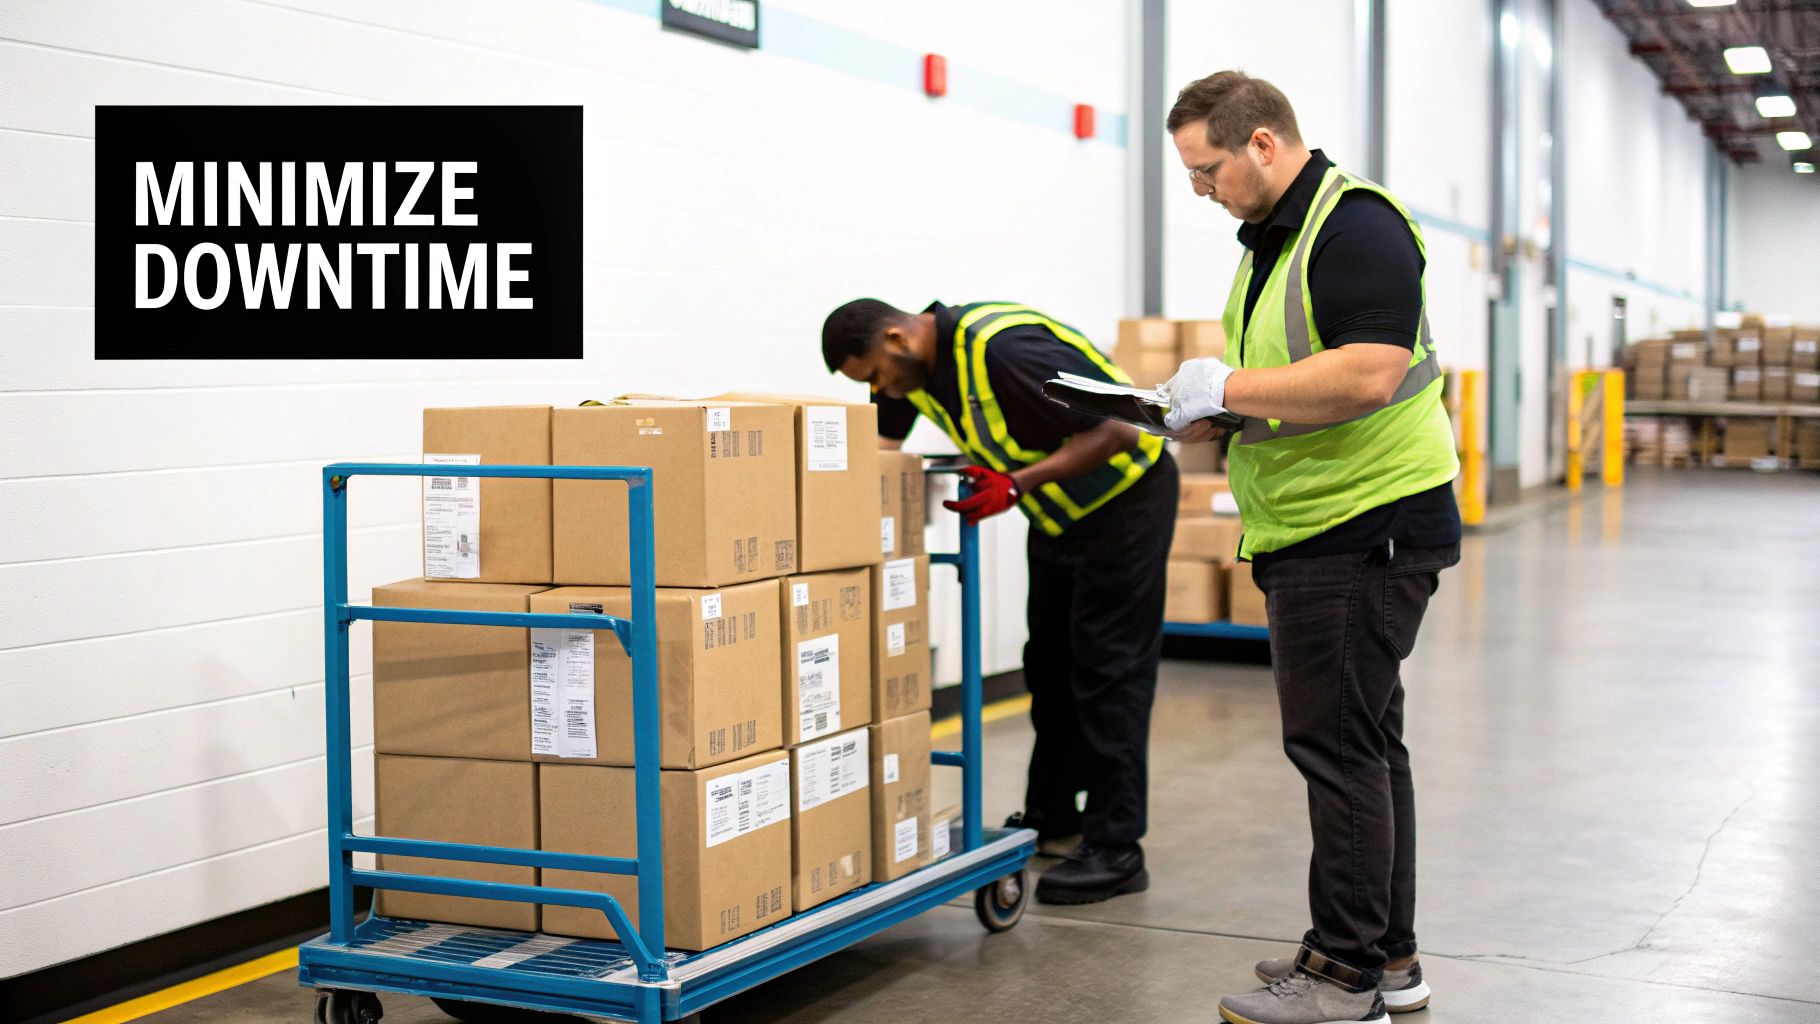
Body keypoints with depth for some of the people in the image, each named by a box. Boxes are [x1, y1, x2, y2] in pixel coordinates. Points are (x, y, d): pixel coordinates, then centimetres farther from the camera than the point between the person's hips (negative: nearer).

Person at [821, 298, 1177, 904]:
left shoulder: (1003, 349, -33)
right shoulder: (914, 363, -5)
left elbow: (1116, 430, -31)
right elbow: (881, 445, 8)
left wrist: (1016, 484, -33)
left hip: (1125, 496, -9)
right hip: (1061, 511, 9)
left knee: (1110, 670, -9)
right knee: (1051, 666, 14)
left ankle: (1116, 849, -6)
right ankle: (1051, 820, 26)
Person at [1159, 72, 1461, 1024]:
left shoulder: (1357, 224, -14)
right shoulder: (1268, 238, 17)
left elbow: (1368, 373, -26)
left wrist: (1230, 386, -19)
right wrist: (1208, 413, 7)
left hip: (1366, 524, -10)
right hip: (1312, 529, 10)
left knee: (1338, 744, -7)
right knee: (1363, 740, 14)